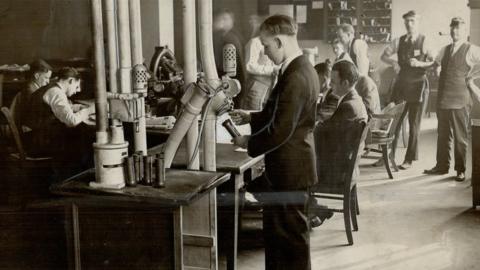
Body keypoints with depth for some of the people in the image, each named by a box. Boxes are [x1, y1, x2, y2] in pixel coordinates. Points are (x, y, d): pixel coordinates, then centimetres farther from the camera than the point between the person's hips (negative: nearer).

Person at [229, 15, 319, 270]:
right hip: (290, 165, 10)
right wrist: (250, 117, 9)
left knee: (291, 233, 5)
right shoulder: (301, 69, 8)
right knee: (276, 229, 20)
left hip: (289, 168, -10)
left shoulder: (295, 77, -24)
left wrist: (248, 143, -11)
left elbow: (281, 131, -25)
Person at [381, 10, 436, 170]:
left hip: (418, 86, -3)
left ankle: (409, 159, 12)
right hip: (401, 84, 3)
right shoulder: (399, 41, 5)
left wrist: (420, 63, -25)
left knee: (414, 124, 4)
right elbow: (384, 56, 10)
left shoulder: (424, 42, -5)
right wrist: (392, 61, -8)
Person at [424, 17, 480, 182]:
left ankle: (460, 170, 13)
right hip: (443, 99, 5)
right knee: (443, 135, 13)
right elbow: (434, 64, 18)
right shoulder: (445, 50, 15)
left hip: (460, 100, -5)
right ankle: (442, 166, 24)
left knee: (460, 137, 2)